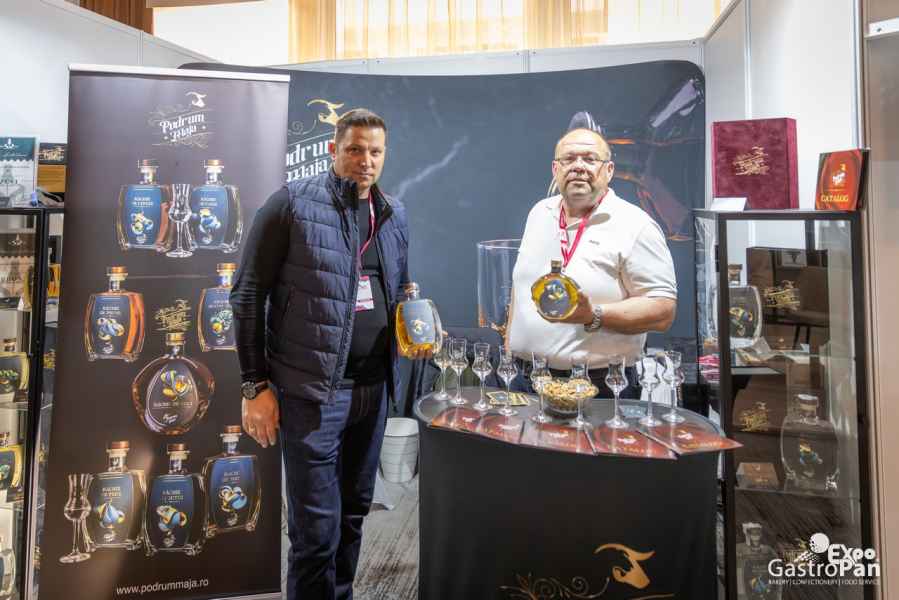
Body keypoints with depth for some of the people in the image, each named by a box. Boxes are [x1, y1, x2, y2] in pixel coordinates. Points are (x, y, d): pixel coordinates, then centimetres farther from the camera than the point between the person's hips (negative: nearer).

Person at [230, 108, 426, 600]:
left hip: (374, 387, 6)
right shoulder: (292, 203, -7)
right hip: (311, 388, -5)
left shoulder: (394, 215, 10)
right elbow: (249, 295, -7)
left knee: (353, 513, 17)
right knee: (317, 525, 3)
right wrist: (256, 385, -9)